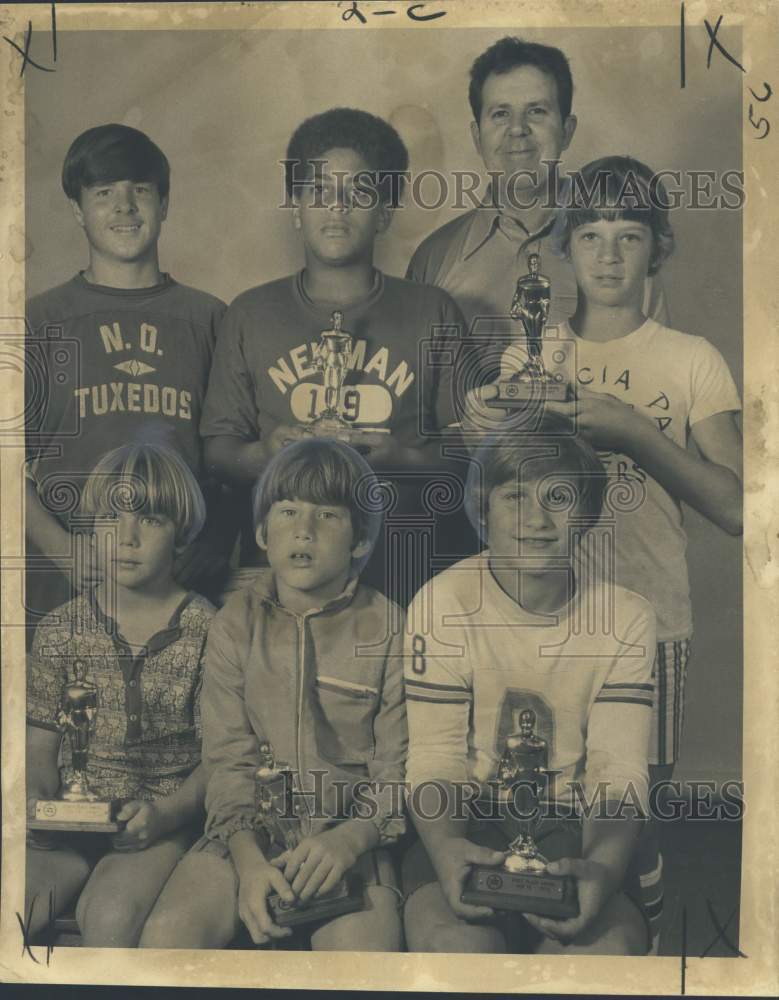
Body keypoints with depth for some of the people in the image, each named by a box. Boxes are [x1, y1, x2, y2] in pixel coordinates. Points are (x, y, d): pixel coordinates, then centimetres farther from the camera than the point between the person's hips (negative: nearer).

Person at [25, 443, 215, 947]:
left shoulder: (206, 630, -3)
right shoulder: (61, 628, 7)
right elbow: (41, 742, 9)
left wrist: (168, 811, -18)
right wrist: (38, 797, -11)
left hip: (162, 825, -2)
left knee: (110, 916, -27)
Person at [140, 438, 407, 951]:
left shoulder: (388, 629, -3)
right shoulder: (236, 622, 3)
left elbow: (397, 769, -3)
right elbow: (229, 759, -1)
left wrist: (348, 839, -21)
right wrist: (248, 858, -17)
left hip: (350, 836, -2)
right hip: (247, 830, 2)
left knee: (363, 945, -29)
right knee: (167, 932, -23)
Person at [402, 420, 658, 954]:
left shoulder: (627, 617, -3)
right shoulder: (444, 603, -8)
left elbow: (620, 770, -7)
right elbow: (436, 759, -9)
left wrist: (604, 865, -29)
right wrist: (446, 848, -31)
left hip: (574, 825, 1)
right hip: (469, 822, -1)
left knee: (611, 944, -28)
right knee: (457, 941, -30)